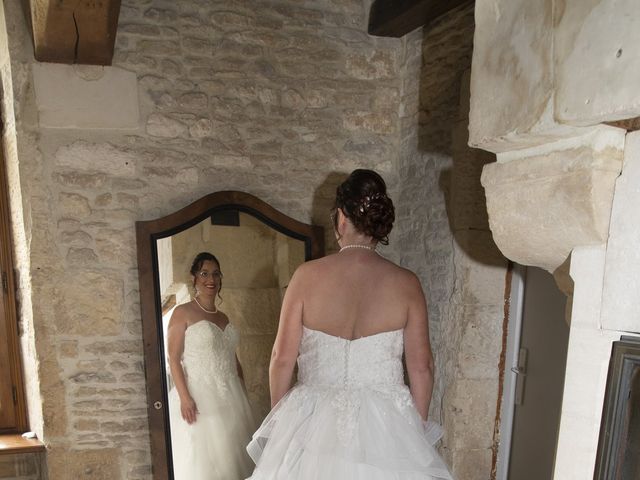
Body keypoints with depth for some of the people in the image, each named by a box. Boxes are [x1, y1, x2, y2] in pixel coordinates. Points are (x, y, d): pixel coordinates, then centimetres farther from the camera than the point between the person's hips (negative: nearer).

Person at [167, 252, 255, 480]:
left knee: (230, 454, 11)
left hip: (229, 397, 6)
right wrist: (184, 397, -19)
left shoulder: (223, 317, 13)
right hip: (198, 395, -6)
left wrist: (243, 395, 13)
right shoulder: (183, 313, -5)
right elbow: (174, 359, -10)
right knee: (201, 458, 0)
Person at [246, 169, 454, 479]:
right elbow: (421, 367, -4)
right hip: (386, 426, 1)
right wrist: (417, 426, 11)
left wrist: (279, 418, 9)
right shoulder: (406, 283, -9)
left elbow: (283, 359, -7)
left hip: (316, 423, 0)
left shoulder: (308, 275, -12)